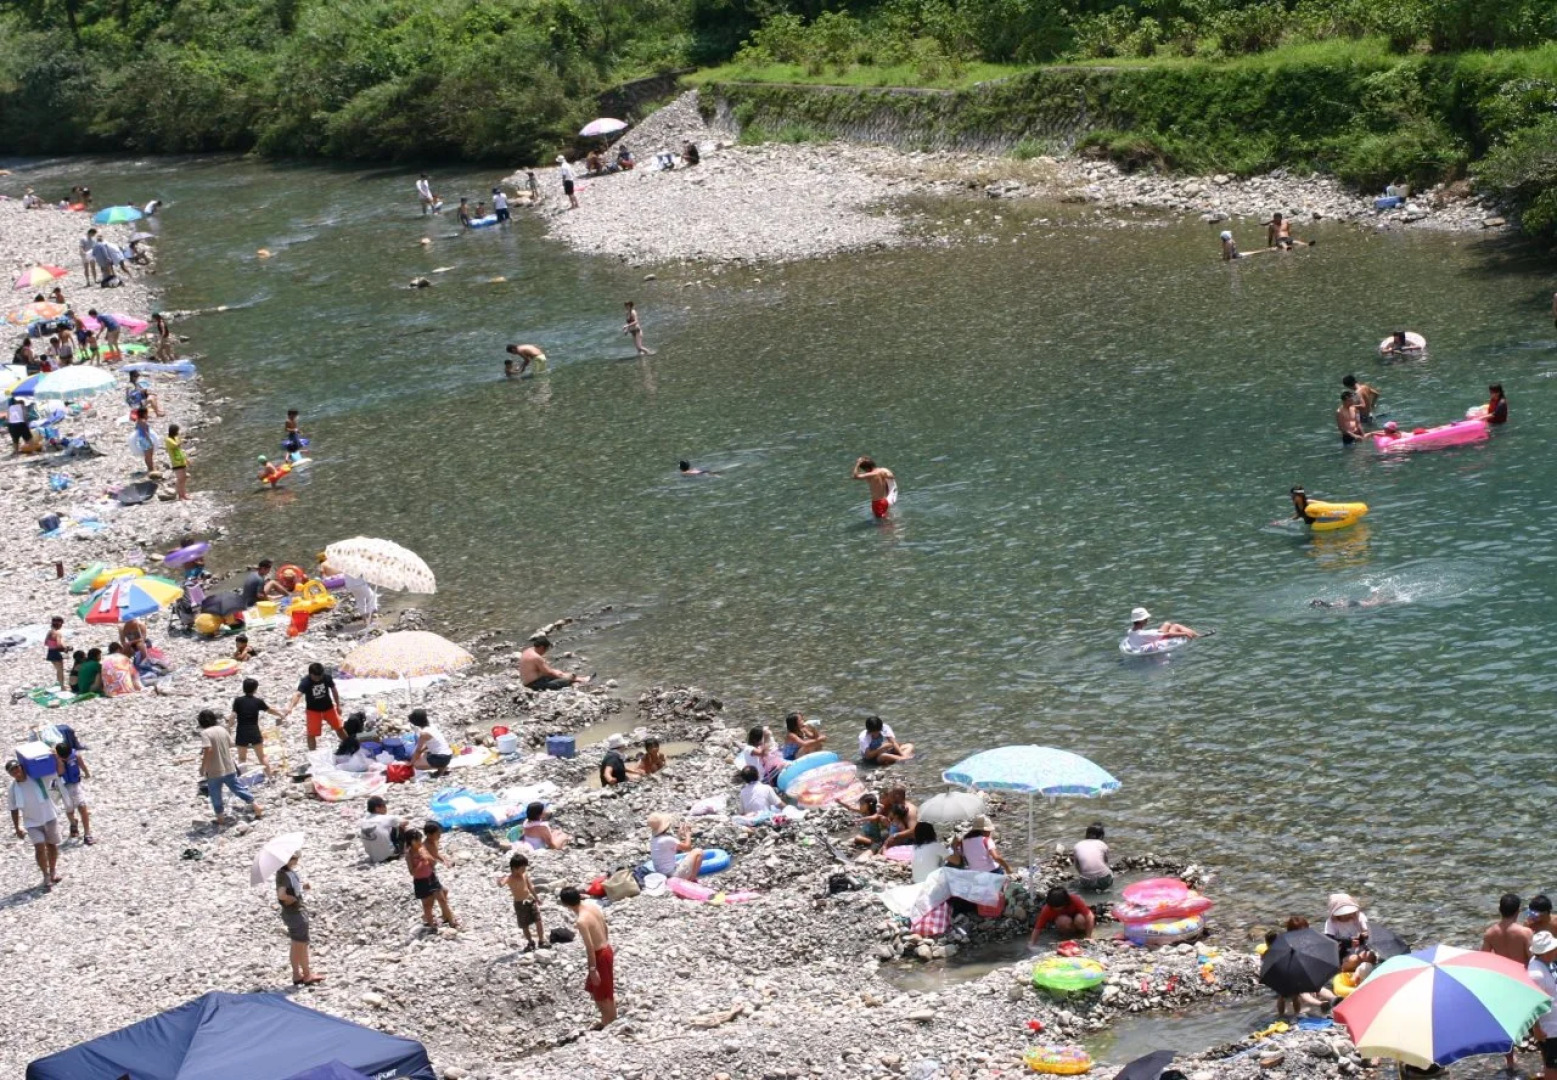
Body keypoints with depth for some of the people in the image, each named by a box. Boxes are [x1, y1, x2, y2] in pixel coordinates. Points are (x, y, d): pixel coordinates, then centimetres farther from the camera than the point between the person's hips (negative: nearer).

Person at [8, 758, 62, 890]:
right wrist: (17, 828, 2)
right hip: (32, 823, 0)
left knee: (52, 845, 13)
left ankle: (53, 870, 36)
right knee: (39, 847, -14)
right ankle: (46, 877, -1)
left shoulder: (37, 777, -12)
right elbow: (14, 809, 4)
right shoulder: (14, 788, -6)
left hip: (49, 817, 0)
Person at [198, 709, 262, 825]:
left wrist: (203, 767, -18)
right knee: (238, 788, 17)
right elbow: (230, 745, 10)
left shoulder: (205, 733, -16)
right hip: (229, 768, 6)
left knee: (215, 795, 10)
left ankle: (220, 819, 16)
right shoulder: (222, 729, 3)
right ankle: (257, 808, 18)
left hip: (214, 771, -6)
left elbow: (208, 750, -27)